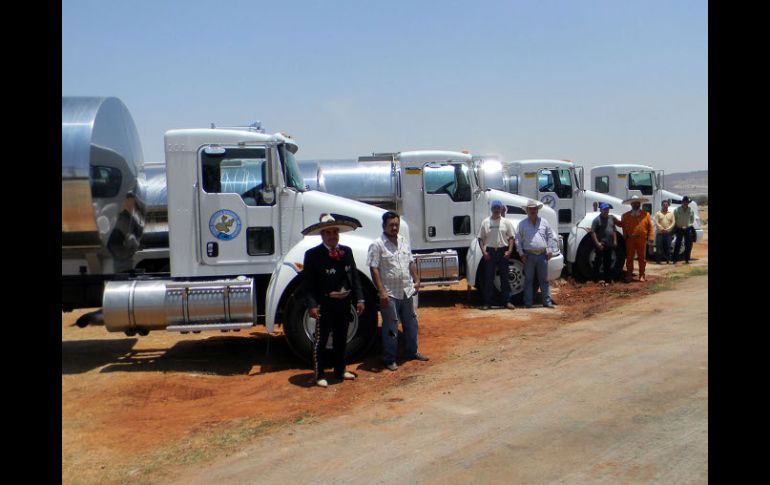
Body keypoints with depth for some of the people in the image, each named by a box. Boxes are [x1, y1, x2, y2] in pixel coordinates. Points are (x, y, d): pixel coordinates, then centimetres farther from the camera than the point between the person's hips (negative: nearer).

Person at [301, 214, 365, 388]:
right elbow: (308, 283, -12)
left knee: (341, 339, 17)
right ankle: (319, 375, 14)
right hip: (325, 304, -5)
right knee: (321, 340, 3)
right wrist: (312, 305, -21)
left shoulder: (347, 251, 7)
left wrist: (359, 299, 2)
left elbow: (354, 277, 9)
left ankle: (340, 370, 32)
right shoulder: (313, 254, -9)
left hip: (344, 302, 6)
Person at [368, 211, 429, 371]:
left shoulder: (404, 241, 9)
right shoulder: (377, 245, -12)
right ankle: (389, 359, 12)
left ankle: (412, 352, 33)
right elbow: (374, 269, -16)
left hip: (407, 291, 7)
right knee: (390, 327, 1)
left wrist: (416, 280, 12)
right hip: (390, 294, -7)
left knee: (411, 323, 17)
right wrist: (381, 291, -20)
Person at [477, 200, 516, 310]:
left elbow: (511, 238, 2)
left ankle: (507, 301, 13)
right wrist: (483, 251, -8)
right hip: (490, 251, 0)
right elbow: (481, 238, 3)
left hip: (503, 251, 1)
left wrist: (509, 251, -9)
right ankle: (487, 302, 8)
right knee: (489, 278, 3)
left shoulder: (506, 222, 3)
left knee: (505, 277, 6)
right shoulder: (485, 222, 2)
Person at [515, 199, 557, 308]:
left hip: (542, 255, 2)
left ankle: (547, 301, 11)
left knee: (544, 279, 7)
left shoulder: (544, 222, 10)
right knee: (528, 280, 3)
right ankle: (528, 302, 7)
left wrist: (549, 250, 1)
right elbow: (518, 240, 4)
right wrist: (521, 253, -3)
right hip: (529, 255, -1)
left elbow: (550, 237, 12)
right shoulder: (522, 224, 5)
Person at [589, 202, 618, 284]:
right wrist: (597, 243, -17)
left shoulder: (611, 219, 13)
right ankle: (596, 280, 5)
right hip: (600, 245, -7)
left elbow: (614, 230, 20)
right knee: (598, 262, -2)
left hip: (609, 245, 7)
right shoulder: (597, 219, -8)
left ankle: (607, 279, 20)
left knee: (608, 262, 12)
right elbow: (593, 232, -12)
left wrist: (615, 240, 10)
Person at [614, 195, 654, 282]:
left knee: (642, 258, 6)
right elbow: (622, 224, 18)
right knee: (629, 258, 4)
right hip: (630, 240, 1)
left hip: (642, 240, -1)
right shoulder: (626, 215, 8)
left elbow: (650, 227, 2)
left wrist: (650, 238, -6)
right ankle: (629, 275, 12)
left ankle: (642, 275, 15)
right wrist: (615, 220, 1)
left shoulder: (646, 215, 5)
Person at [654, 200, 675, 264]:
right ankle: (658, 260, -2)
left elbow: (673, 223, 4)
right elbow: (656, 223, -4)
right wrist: (662, 229, -15)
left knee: (668, 247, 3)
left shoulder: (671, 213, 12)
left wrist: (668, 229, -11)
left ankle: (668, 260, 9)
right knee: (659, 247, -5)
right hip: (660, 233, -2)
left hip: (668, 233, 2)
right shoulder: (658, 213, 4)